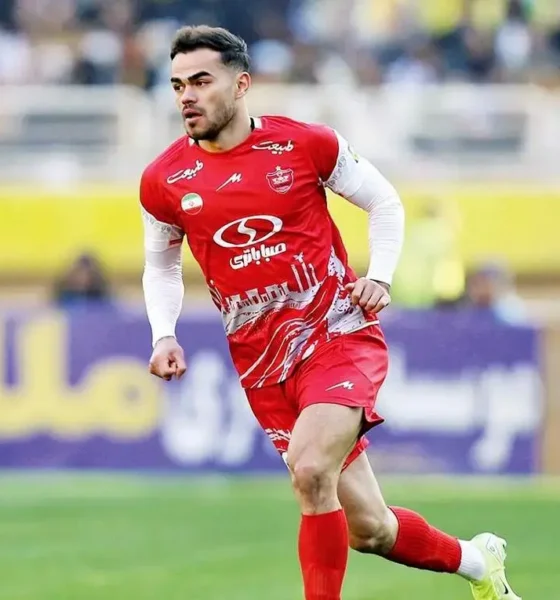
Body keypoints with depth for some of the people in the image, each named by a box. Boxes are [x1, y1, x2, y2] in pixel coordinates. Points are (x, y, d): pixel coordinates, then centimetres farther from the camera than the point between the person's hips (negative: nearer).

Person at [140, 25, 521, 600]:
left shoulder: (304, 143, -4)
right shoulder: (163, 181, 1)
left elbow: (385, 201, 8)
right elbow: (161, 267, 17)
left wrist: (380, 276, -6)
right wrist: (164, 336, 0)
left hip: (340, 335, -3)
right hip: (264, 366, 3)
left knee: (309, 470, -30)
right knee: (368, 530, 4)